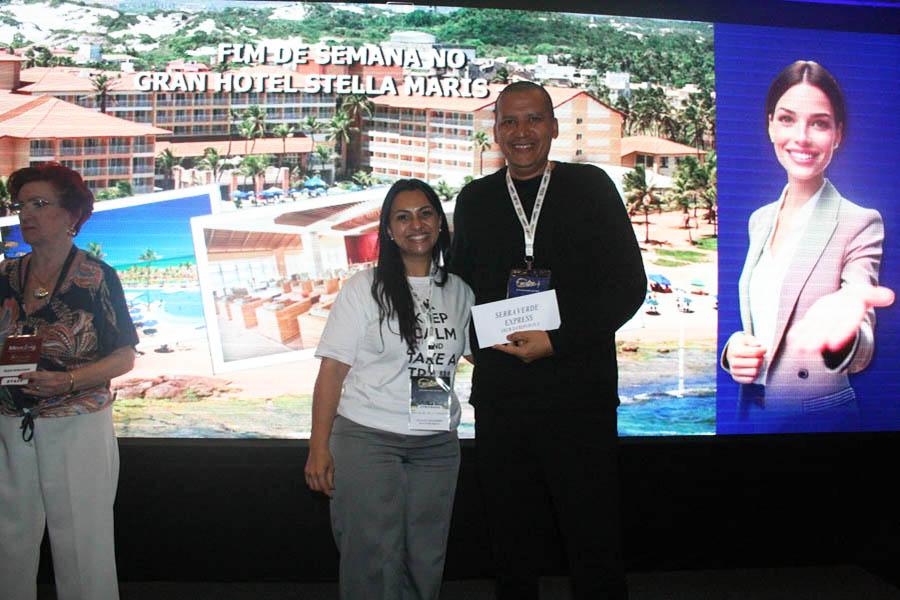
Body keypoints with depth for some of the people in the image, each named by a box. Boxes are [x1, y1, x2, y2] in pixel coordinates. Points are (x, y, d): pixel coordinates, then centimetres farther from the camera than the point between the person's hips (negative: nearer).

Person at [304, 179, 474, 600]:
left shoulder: (459, 292, 8)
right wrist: (319, 448, -10)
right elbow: (332, 369, -6)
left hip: (437, 445, 4)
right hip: (367, 439, -3)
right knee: (373, 563, 0)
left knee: (425, 562, 11)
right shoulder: (365, 288, -3)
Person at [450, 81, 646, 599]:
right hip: (499, 394, 3)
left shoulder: (591, 187, 2)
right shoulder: (475, 200, 12)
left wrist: (557, 341, -13)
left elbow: (628, 284, -3)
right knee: (511, 539, 12)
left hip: (579, 392, -3)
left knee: (593, 538, 2)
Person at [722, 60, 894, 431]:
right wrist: (732, 347, -7)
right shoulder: (760, 220, 5)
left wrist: (840, 335, -42)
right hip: (750, 411, 5)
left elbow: (860, 356, -20)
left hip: (819, 416, -5)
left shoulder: (860, 223, -11)